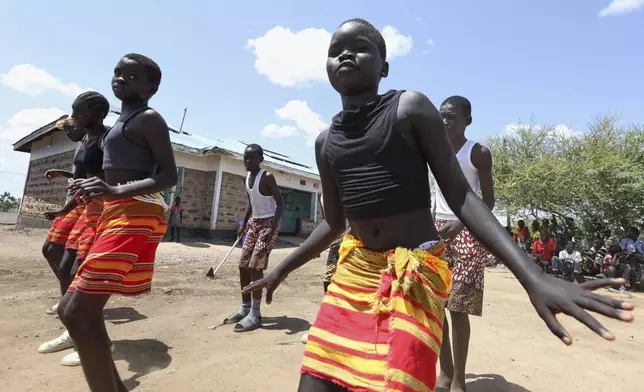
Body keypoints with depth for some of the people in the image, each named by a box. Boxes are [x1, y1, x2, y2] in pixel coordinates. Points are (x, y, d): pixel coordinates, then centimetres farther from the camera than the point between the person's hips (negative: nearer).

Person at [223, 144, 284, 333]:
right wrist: (243, 225, 19)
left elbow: (280, 203, -17)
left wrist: (272, 228, -27)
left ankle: (255, 314, -5)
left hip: (268, 222, -8)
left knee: (255, 265, -13)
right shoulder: (247, 178, 9)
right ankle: (245, 308, 21)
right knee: (243, 265, 8)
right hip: (254, 223, 9)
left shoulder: (267, 177, -15)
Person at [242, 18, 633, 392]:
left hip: (415, 275, -5)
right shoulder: (326, 142, 10)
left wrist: (534, 277, -18)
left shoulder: (410, 108, -4)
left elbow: (461, 197, -7)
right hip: (354, 272, 5)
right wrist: (281, 270, 25)